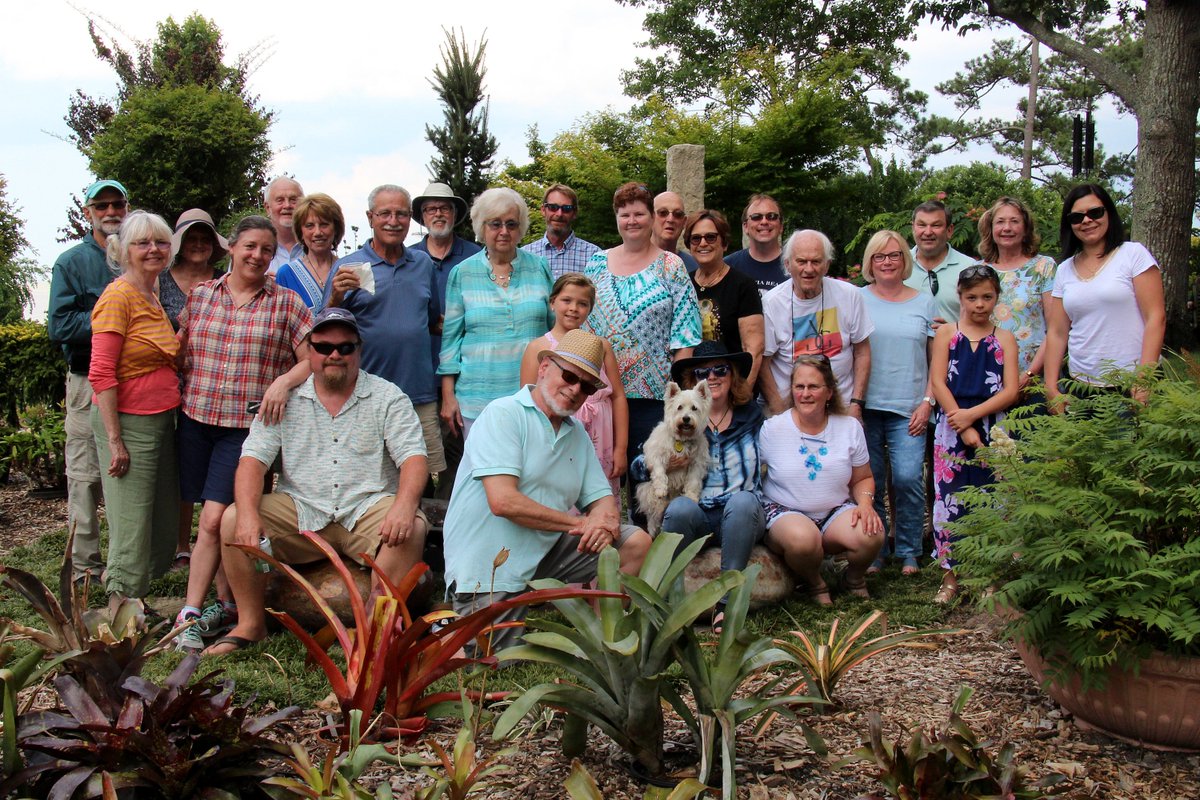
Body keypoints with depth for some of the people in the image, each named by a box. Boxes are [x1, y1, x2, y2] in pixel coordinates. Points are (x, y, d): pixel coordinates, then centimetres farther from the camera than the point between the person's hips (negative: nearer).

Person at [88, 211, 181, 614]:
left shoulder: (154, 299, 13)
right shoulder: (118, 296, -12)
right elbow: (101, 373, -18)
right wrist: (114, 440, -20)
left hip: (161, 421, 9)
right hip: (128, 423, -9)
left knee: (163, 525, 15)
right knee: (132, 525, -2)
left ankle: (116, 579, 33)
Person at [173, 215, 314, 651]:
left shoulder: (286, 302, 2)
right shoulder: (200, 295, 9)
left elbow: (313, 360, -1)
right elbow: (178, 351, 17)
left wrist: (283, 381, -18)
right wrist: (182, 395, 5)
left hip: (248, 424, -3)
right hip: (196, 419, 3)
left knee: (215, 519, -9)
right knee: (220, 520, 7)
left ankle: (191, 615, -2)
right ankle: (226, 604, 20)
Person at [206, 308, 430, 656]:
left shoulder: (387, 397, 4)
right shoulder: (286, 400, 9)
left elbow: (414, 458, -6)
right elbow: (253, 459, 0)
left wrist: (405, 504, -28)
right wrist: (248, 514, -19)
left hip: (368, 509, -2)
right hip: (300, 512, 2)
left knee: (412, 528, -31)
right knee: (232, 521, -17)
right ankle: (251, 623, -3)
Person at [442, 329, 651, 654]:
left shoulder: (578, 434, 12)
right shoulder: (503, 414, -12)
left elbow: (602, 498, 10)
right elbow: (503, 501, -23)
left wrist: (606, 517, -16)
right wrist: (580, 523, -17)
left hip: (545, 552, 7)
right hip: (488, 564, -6)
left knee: (636, 543, -4)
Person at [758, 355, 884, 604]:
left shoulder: (850, 427, 3)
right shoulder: (771, 429, -5)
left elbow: (863, 479, 13)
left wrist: (865, 503, -8)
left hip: (836, 512, 3)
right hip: (784, 512, -3)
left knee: (871, 535, -29)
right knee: (803, 538, -38)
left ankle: (854, 578, 8)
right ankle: (814, 584, -2)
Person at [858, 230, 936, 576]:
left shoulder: (924, 302, 10)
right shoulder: (857, 300, 7)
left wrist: (928, 402, 0)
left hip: (908, 409, 0)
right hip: (866, 406, 0)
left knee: (907, 478, -9)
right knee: (869, 482, 2)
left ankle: (909, 553, 6)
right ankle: (874, 552, 15)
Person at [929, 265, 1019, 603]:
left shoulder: (1004, 339, 7)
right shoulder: (946, 334, 6)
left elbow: (1010, 390, -1)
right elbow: (938, 383, -2)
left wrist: (972, 415, -13)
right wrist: (963, 429, -10)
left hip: (992, 428, 0)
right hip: (951, 428, 0)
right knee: (949, 499, 1)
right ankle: (950, 577, 10)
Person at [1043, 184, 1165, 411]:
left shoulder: (1134, 254, -1)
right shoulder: (1065, 270, 11)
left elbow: (1156, 318, -7)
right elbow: (1057, 333, 9)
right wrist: (1051, 388, 1)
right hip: (1081, 384, 4)